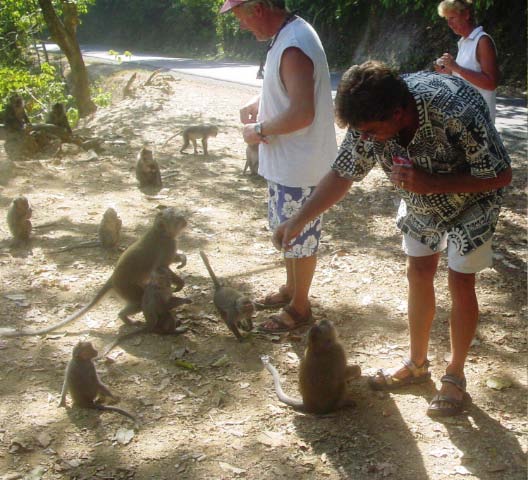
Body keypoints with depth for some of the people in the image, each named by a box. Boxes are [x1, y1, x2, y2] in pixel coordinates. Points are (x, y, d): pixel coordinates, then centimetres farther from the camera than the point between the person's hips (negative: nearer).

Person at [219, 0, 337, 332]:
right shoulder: (288, 36, 7)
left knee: (300, 238, 6)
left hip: (299, 166, -10)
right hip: (285, 162, 10)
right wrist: (257, 103, 6)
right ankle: (291, 289, 42)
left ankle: (300, 307, 22)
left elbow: (302, 114, -31)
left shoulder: (293, 47, -25)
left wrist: (260, 130, -17)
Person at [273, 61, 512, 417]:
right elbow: (342, 174, -12)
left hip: (471, 197, -5)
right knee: (418, 274, 10)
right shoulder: (369, 120, -25)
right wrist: (297, 222, -18)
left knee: (460, 283, -4)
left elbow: (501, 175, -29)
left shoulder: (458, 113, -42)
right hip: (421, 199, 5)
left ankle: (455, 376, 15)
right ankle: (417, 363, 28)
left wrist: (431, 184, -38)